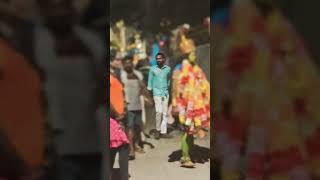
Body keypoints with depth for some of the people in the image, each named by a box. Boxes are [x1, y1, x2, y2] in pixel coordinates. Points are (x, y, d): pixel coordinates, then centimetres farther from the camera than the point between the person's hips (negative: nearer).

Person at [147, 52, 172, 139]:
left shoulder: (168, 69, 4)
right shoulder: (152, 69, -1)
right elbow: (150, 81, 3)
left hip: (165, 93, 3)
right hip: (157, 93, -3)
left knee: (165, 113, 2)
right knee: (159, 112, -14)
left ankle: (163, 132, 7)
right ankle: (158, 130, 3)